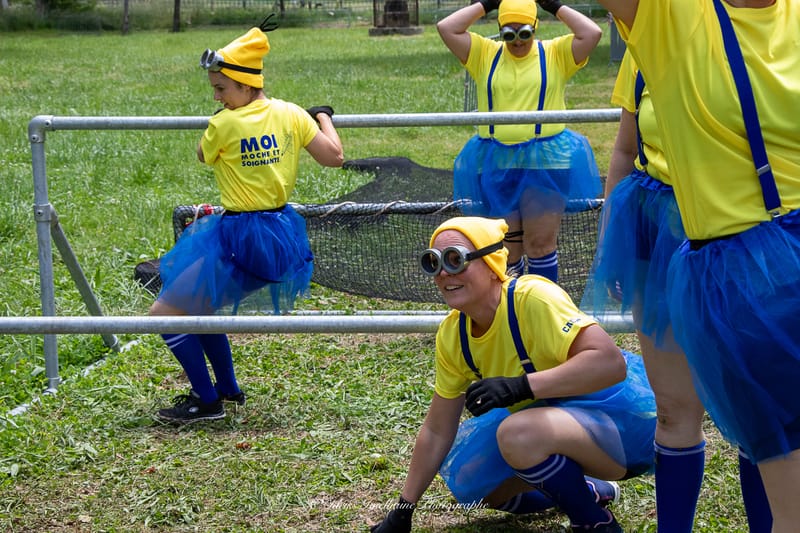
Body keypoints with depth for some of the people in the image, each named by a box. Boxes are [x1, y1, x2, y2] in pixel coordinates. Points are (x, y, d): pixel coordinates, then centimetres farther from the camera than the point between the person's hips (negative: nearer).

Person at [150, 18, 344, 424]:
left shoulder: (225, 124, -16)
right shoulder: (291, 115, -1)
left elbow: (203, 156, 6)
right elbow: (334, 157, 5)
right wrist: (323, 115, 22)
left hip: (240, 243, -8)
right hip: (282, 235, 8)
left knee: (165, 313, -1)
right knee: (197, 304, 27)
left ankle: (207, 402, 2)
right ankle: (226, 388, 35)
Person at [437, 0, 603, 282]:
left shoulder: (556, 53, 3)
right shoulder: (485, 54, 6)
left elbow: (592, 33, -11)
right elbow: (446, 28, -2)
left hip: (544, 163, -2)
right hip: (495, 165, 2)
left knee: (541, 245, 2)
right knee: (505, 248, 10)